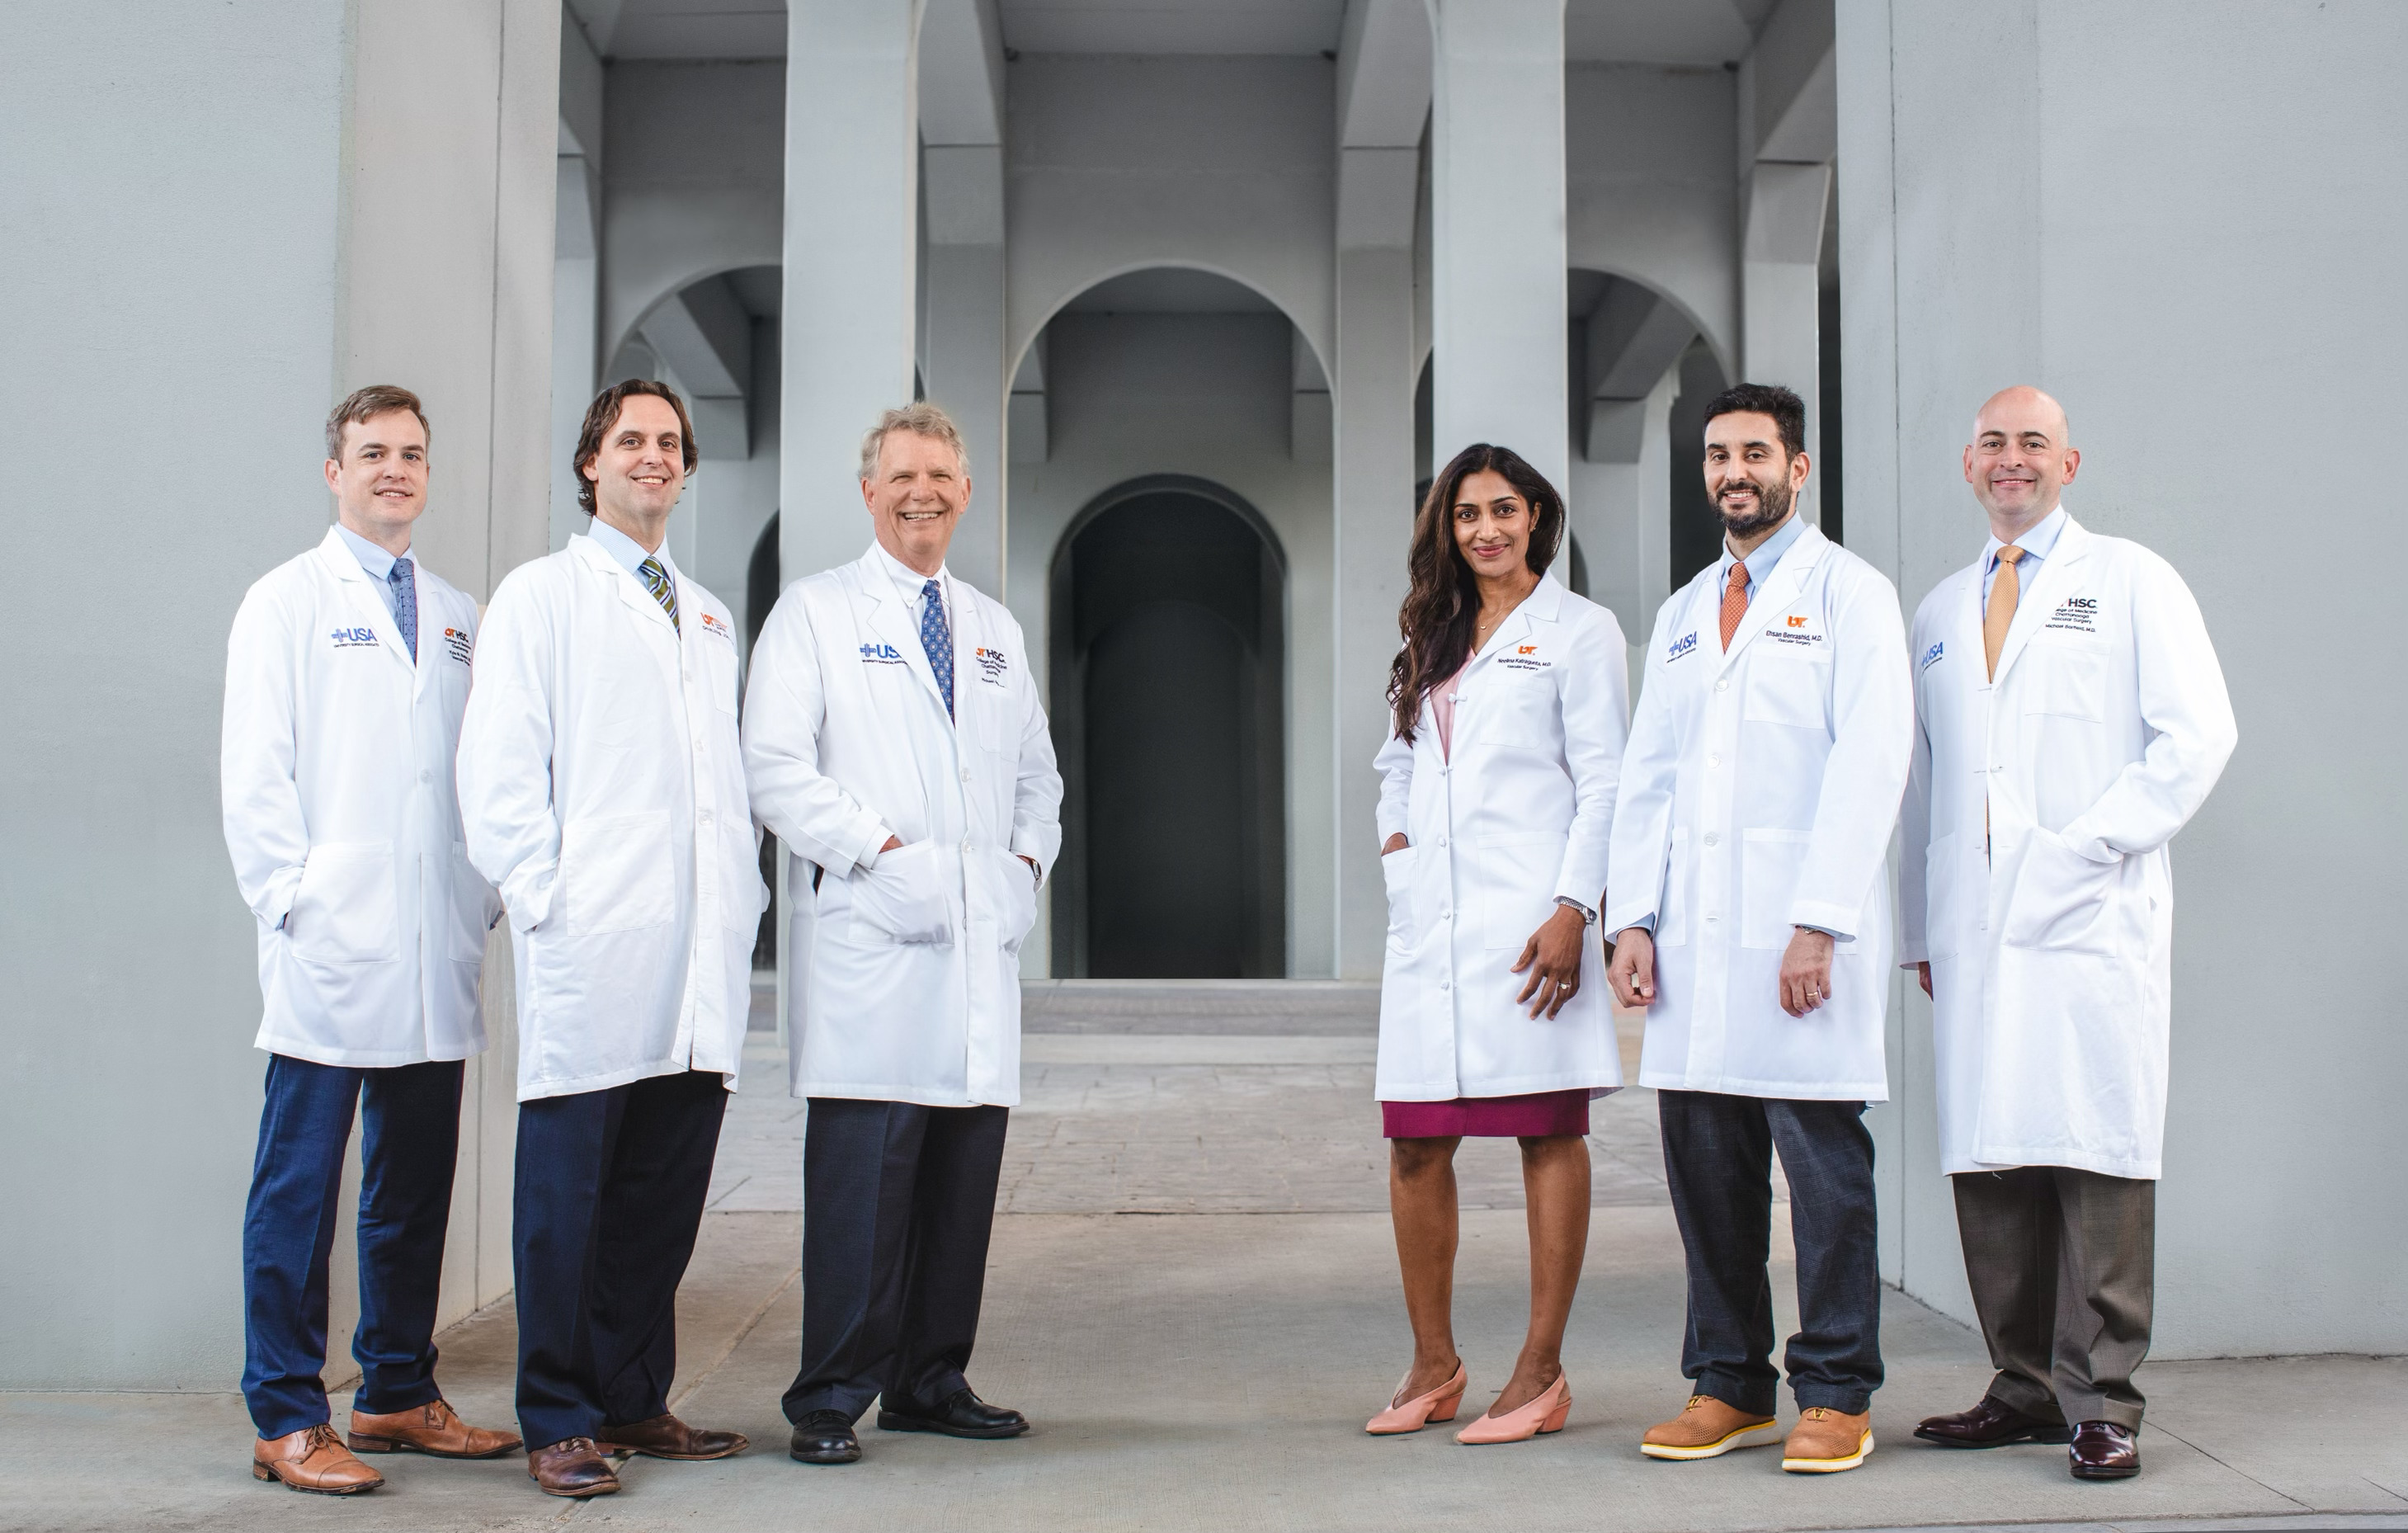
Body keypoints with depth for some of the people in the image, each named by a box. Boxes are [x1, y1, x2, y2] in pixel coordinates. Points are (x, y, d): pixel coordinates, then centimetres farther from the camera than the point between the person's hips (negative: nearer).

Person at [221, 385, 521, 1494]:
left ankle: (398, 1394, 21)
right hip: (329, 947, -5)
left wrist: (485, 898, 7)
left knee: (417, 1182, 10)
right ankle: (288, 1418, 4)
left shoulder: (459, 619, 18)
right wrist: (291, 902, -10)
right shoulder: (286, 602, 3)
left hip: (438, 952, 5)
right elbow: (254, 771, -2)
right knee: (299, 1184, -3)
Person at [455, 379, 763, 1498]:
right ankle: (558, 1423, 4)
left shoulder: (708, 615, 23)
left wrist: (743, 898, 12)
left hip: (702, 953, 5)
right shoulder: (539, 597, 6)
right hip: (590, 945, -5)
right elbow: (499, 768, -1)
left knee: (666, 1190, 7)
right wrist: (542, 897, -10)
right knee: (567, 1192, -3)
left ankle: (634, 1401, 17)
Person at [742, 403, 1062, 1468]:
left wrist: (1028, 859, 8)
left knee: (964, 1175, 7)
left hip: (983, 940, 6)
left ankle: (931, 1383, 18)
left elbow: (1037, 771, 27)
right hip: (873, 940, -5)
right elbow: (773, 763, -6)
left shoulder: (996, 630, 21)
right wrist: (883, 851, -12)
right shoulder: (815, 613, 4)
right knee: (861, 1178, -8)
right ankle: (830, 1401, 0)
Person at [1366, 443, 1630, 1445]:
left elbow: (1603, 785, -4)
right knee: (1415, 1142, 4)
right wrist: (1393, 832, 11)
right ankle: (1434, 1365, 16)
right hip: (1429, 922, 6)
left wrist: (1572, 910, -13)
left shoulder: (1577, 631, 3)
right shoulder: (1430, 641, 21)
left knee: (1548, 1134, -2)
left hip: (1526, 922, -6)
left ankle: (1542, 1373, 6)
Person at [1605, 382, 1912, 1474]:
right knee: (1704, 1167, 6)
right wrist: (1632, 916, 5)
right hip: (1692, 935, 6)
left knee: (1825, 1167, -3)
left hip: (1805, 934, -5)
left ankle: (1835, 1394, 7)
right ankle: (1728, 1387, 15)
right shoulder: (1683, 614, 21)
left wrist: (1818, 922, -15)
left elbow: (1868, 763, -7)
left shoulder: (1849, 593, 2)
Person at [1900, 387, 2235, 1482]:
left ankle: (2101, 1403, 0)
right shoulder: (1938, 612, 21)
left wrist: (2092, 841, -9)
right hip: (1974, 929, 4)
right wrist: (1921, 927, 15)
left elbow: (2197, 733, 0)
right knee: (1985, 1160, 2)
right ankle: (2025, 1389, 11)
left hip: (2093, 918, -4)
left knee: (2100, 1156, -7)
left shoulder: (2131, 582, 8)